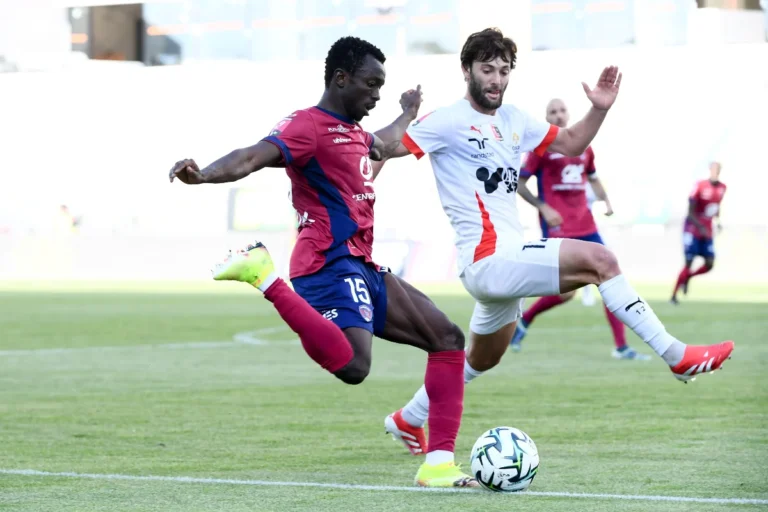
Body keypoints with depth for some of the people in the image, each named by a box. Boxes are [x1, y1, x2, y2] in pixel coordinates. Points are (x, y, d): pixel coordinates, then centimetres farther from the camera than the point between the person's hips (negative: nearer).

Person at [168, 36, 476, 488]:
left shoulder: (353, 133, 22)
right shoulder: (310, 125, -9)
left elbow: (382, 143, 48)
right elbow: (253, 157, -27)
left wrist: (408, 114, 67)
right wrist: (204, 175, -46)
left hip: (360, 268, 10)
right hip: (332, 264, -10)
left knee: (447, 337, 11)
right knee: (352, 366, -34)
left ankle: (439, 465, 7)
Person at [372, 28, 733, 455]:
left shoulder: (514, 121, 15)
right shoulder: (449, 121, -8)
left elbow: (572, 143, 24)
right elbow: (382, 151, -10)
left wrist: (599, 110, 7)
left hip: (504, 264, 10)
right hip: (488, 260, -10)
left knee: (482, 361, 25)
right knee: (598, 260, -20)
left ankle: (408, 419, 40)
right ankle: (677, 356, -18)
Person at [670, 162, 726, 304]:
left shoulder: (722, 188, 2)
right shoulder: (700, 186, -18)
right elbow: (691, 212, -17)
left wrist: (718, 221, 6)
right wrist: (701, 227, -26)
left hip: (707, 232, 6)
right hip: (693, 229, -6)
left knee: (709, 264, -3)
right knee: (688, 263, -9)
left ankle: (687, 277, 25)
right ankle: (673, 295, 2)